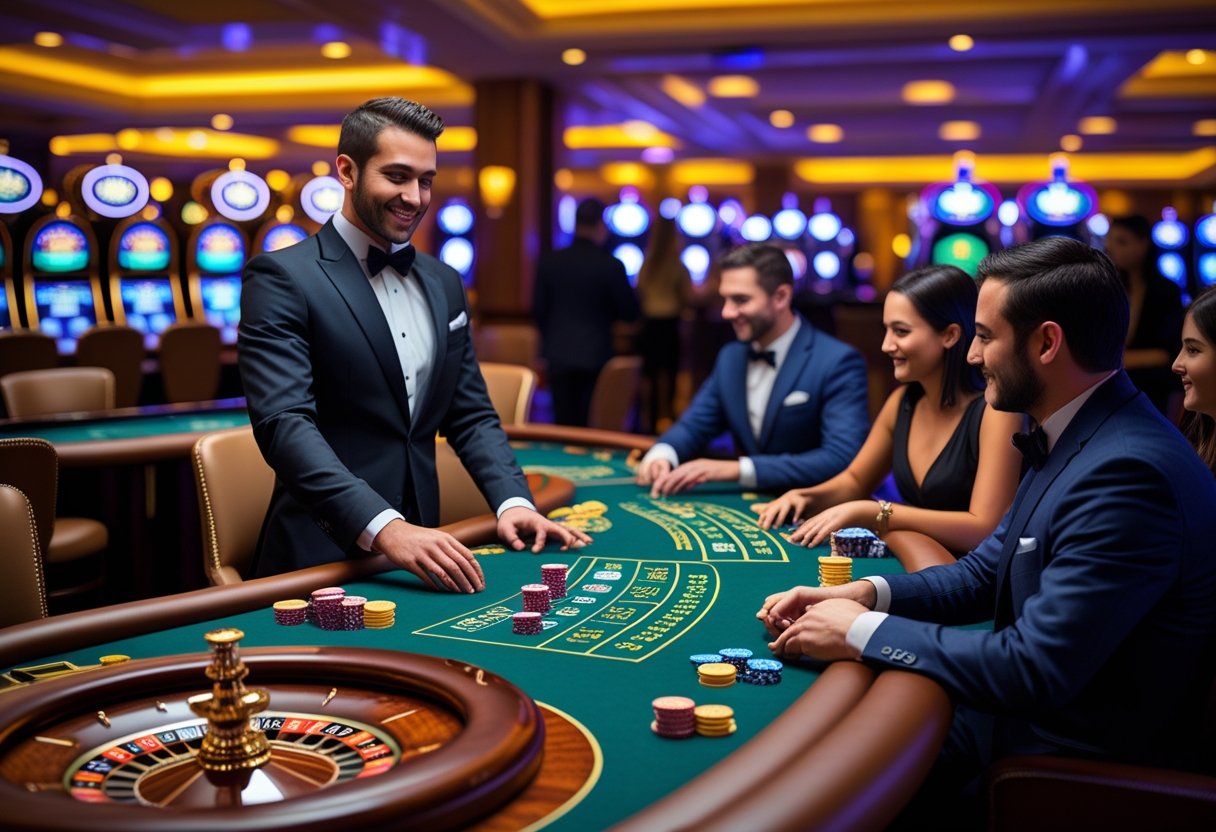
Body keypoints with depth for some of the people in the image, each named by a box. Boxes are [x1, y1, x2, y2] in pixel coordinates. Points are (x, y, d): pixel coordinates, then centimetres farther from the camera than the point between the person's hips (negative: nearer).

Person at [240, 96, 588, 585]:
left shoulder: (444, 284, 12)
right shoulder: (281, 278, -7)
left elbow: (470, 415, 15)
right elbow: (285, 425, -18)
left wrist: (512, 501, -3)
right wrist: (384, 527, -30)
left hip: (420, 543, 5)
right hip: (322, 557, -5)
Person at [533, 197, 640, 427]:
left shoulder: (548, 261, -2)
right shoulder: (611, 265, -10)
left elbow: (539, 308, 4)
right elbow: (630, 313, -4)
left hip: (558, 354, 2)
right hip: (595, 355, -2)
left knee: (564, 423, 8)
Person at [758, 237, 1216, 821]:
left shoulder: (1128, 474, -27)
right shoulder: (1076, 438, 5)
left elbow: (1036, 669, -29)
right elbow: (985, 574, 11)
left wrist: (862, 632, -20)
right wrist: (865, 595, -5)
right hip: (1038, 705, 8)